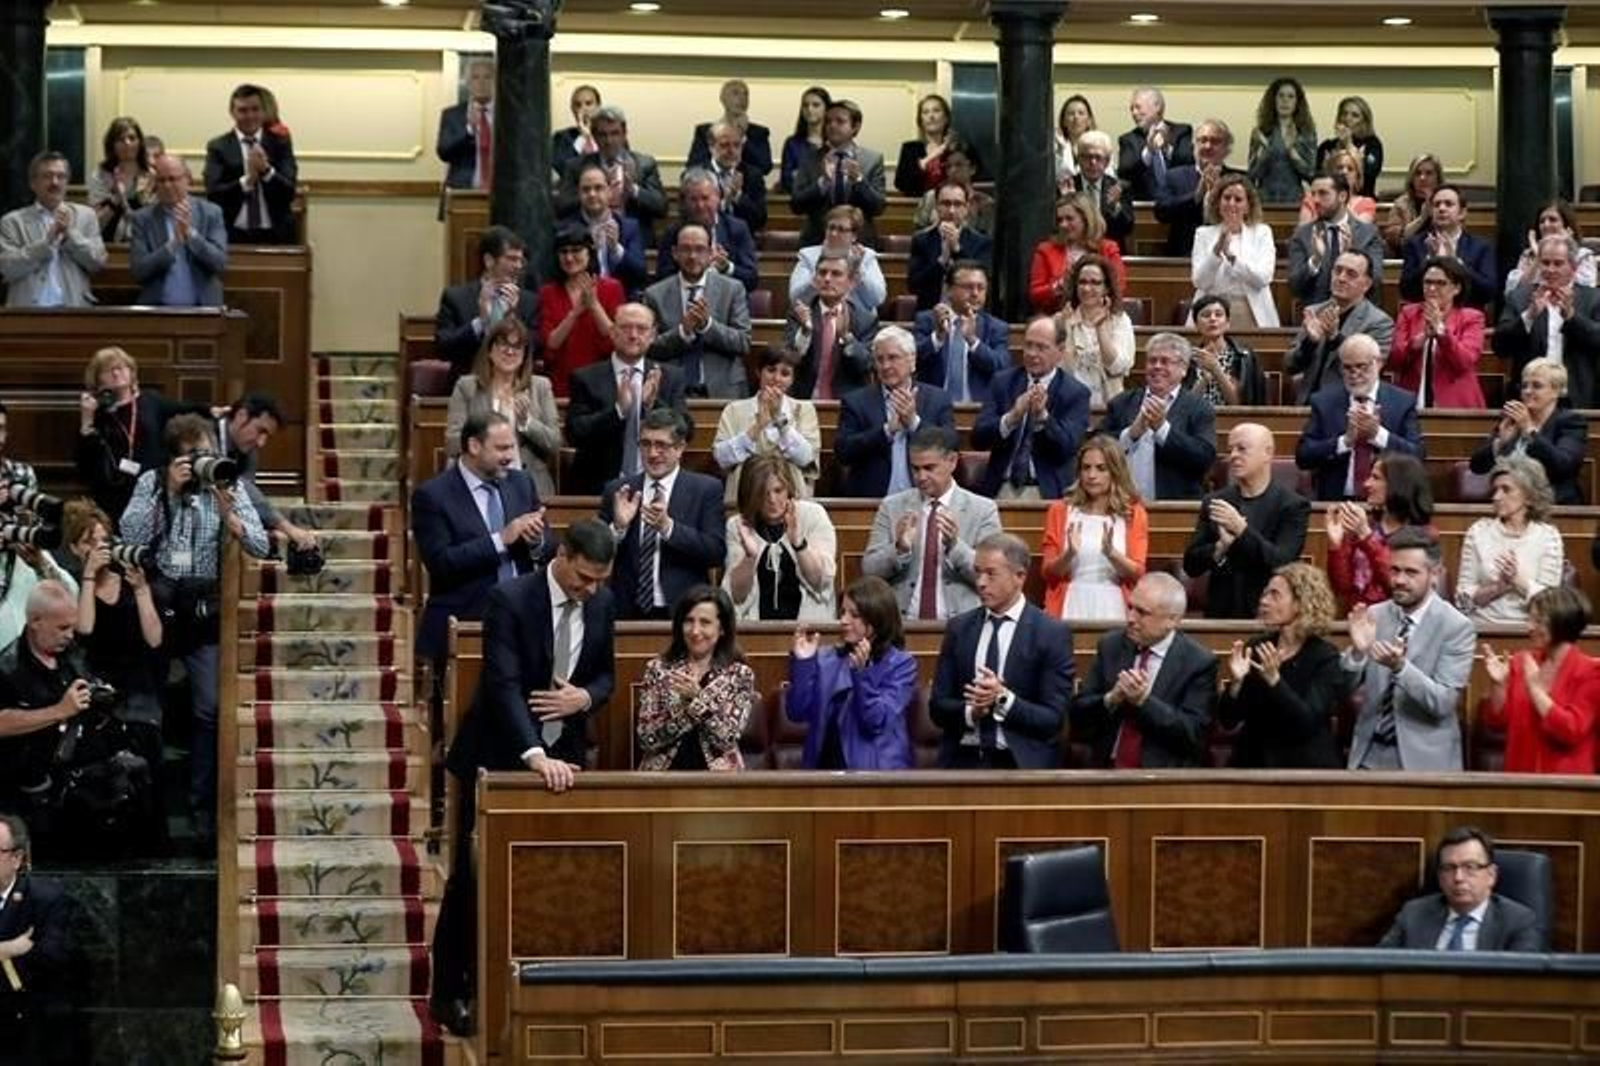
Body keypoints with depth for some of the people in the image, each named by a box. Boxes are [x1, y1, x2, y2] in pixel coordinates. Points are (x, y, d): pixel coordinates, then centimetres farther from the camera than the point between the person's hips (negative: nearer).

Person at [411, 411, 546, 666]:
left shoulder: (521, 483, 9)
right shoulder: (432, 495, -7)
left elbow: (549, 551, 14)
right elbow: (439, 562, -17)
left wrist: (537, 541, -9)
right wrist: (500, 540, -22)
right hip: (462, 627, -4)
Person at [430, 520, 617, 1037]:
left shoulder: (602, 603, -1)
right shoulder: (509, 601, -20)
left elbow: (606, 676, 10)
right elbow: (503, 684, -29)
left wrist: (585, 698, -15)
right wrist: (534, 755, -40)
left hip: (563, 756, 5)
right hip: (501, 755, -5)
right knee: (473, 877, 1)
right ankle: (449, 992, 12)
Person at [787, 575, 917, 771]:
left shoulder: (901, 664, 1)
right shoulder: (827, 660, 11)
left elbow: (877, 723, -9)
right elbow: (797, 714, 3)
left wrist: (862, 672, -19)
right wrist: (802, 661, -6)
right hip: (823, 767, 3)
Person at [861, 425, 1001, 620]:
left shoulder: (983, 509, 6)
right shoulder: (892, 506, 10)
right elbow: (869, 571, 6)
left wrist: (955, 545, -16)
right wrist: (899, 548, -13)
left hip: (959, 623, 0)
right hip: (902, 621, 0)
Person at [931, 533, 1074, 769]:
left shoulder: (1053, 633, 0)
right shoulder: (958, 627, 11)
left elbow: (1053, 719, -4)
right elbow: (939, 707, 9)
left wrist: (1003, 698, -17)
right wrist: (970, 712, -11)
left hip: (1021, 765, -2)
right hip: (963, 762, 3)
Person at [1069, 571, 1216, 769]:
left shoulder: (1199, 662, -2)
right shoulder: (1111, 646, 8)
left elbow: (1193, 734, -9)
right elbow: (1078, 714, 7)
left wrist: (1144, 700, -17)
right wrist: (1110, 699, -12)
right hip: (1106, 771, 2)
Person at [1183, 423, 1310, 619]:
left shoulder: (1293, 505, -2)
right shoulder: (1214, 502, 9)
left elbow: (1282, 563, -12)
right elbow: (1191, 565, 6)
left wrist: (1241, 530, -21)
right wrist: (1220, 547, -12)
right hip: (1221, 613, 3)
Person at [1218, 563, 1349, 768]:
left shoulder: (1325, 658, -3)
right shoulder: (1256, 648, 8)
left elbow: (1308, 722, -15)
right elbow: (1228, 720, 3)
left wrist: (1274, 680, -25)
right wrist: (1236, 682, -14)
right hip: (1253, 764, 3)